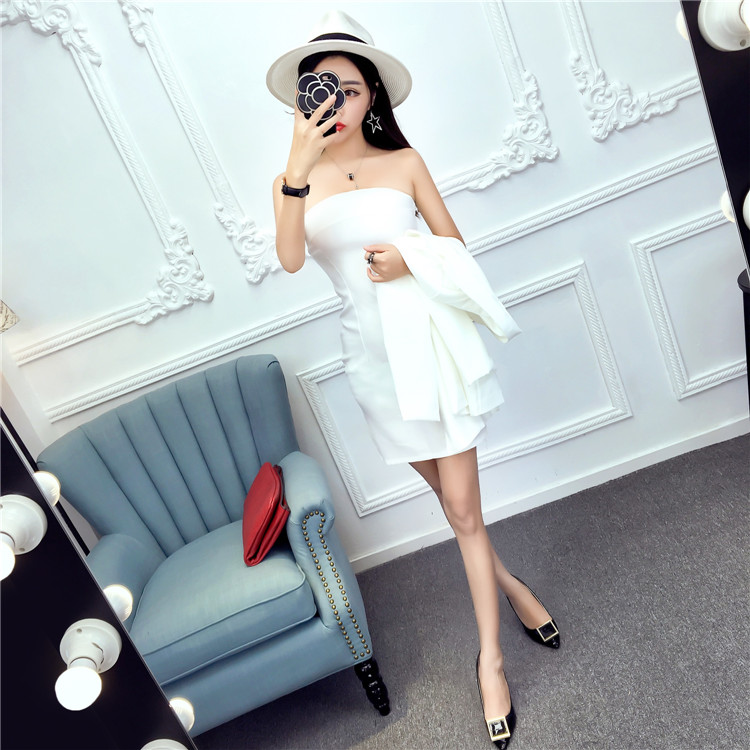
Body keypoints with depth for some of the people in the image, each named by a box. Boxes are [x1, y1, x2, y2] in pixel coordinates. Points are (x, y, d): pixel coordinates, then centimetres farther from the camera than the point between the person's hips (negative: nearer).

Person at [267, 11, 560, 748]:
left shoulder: (403, 160, 3)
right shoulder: (293, 180, 3)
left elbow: (453, 242, 8)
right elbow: (289, 260, -17)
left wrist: (411, 258, -12)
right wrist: (300, 170, -29)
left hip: (431, 340, -1)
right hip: (373, 352, 1)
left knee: (462, 509, 0)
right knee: (452, 501, 15)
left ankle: (490, 659, 18)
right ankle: (509, 583, 42)